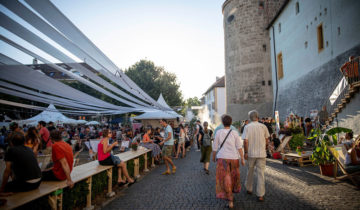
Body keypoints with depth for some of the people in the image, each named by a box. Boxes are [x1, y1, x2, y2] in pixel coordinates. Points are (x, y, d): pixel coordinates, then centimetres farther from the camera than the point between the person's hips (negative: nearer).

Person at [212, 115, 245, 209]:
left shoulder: (218, 132, -6)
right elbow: (239, 147, -7)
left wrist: (213, 157, 13)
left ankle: (230, 201, 3)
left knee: (225, 179, 3)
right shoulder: (235, 133, -4)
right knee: (233, 176, 23)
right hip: (234, 158, 2)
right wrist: (242, 159, -1)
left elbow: (215, 147, -1)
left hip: (222, 158, -2)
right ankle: (234, 191, 43)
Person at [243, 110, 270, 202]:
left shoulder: (247, 127, -8)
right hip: (261, 153, 0)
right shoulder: (263, 126, -3)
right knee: (261, 174, 5)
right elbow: (267, 139, 7)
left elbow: (245, 141, -14)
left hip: (251, 153, 0)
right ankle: (260, 195, 7)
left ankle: (249, 189, 33)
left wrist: (246, 152, -5)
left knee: (250, 172, 18)